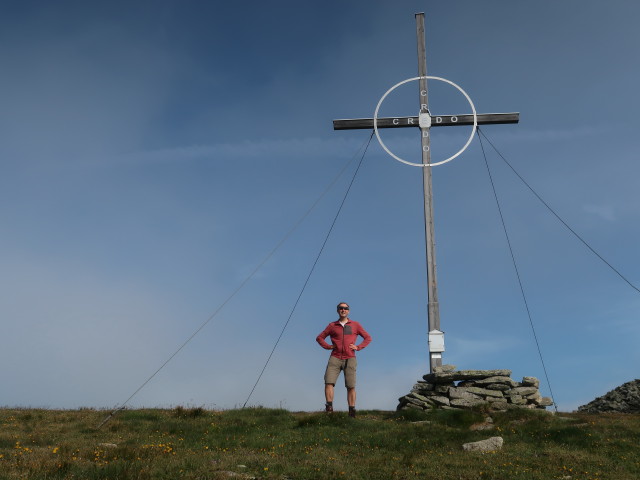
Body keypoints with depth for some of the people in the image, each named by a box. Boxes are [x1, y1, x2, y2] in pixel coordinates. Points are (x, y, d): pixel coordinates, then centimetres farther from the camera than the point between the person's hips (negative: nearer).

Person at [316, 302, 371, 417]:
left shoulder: (355, 325, 11)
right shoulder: (332, 326, 12)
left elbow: (368, 338, 15)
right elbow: (319, 338, 20)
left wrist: (358, 347, 0)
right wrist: (328, 346, 4)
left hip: (350, 359, 0)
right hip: (335, 358, 1)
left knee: (351, 386, -4)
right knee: (329, 382, -16)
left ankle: (352, 412, -1)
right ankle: (329, 408, -18)